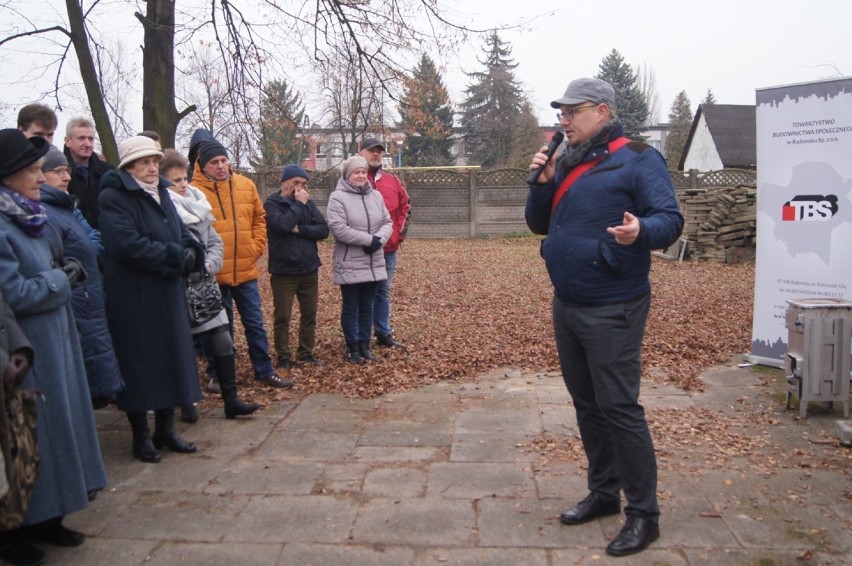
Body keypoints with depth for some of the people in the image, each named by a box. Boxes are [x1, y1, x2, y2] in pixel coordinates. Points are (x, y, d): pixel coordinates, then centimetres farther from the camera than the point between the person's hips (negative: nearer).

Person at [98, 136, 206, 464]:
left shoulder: (160, 193, 13)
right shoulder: (114, 197, -12)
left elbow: (183, 234, 12)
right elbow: (128, 245, -24)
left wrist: (190, 253, -10)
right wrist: (175, 257, -17)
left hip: (168, 295, 8)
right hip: (132, 298, -7)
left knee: (171, 359, 12)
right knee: (139, 364, 2)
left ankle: (165, 429, 25)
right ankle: (141, 436, 16)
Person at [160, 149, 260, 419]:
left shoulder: (196, 204, 11)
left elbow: (215, 241, 14)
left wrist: (209, 264, -3)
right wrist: (187, 269, -15)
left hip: (204, 287, 6)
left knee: (223, 342, 4)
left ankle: (231, 400, 13)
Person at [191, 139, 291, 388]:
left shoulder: (246, 185, 4)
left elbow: (259, 218, 13)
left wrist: (256, 247, 4)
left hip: (246, 270, 3)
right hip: (215, 273, -3)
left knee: (255, 323, 11)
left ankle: (265, 370, 22)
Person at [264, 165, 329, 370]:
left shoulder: (308, 203, 7)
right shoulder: (272, 203, -5)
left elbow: (324, 229, -3)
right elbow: (283, 224, -25)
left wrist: (300, 229, -15)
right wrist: (298, 204, -14)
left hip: (309, 269, 4)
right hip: (283, 271, -4)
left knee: (309, 314, 11)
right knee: (282, 317, 4)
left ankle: (306, 353, 24)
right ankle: (283, 356, 17)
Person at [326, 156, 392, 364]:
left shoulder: (376, 196, 8)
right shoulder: (338, 197, -9)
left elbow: (387, 223, 5)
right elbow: (339, 229, -20)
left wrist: (378, 239, -16)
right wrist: (369, 239, -21)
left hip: (374, 263, 5)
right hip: (349, 265, -5)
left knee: (367, 306, 14)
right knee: (351, 308, 7)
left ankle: (365, 345, 25)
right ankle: (353, 348, 18)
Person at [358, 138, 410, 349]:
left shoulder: (393, 181, 11)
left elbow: (405, 207, 15)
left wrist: (399, 233, 5)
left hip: (389, 248, 5)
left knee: (383, 292, 14)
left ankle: (384, 333, 25)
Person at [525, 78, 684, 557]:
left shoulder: (638, 158, -8)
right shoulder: (566, 163, 14)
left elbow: (671, 219, -15)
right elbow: (539, 224, 15)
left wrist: (642, 230, -36)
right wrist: (542, 182, -2)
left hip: (611, 310, -8)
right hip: (566, 304, 8)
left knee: (618, 407, -5)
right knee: (587, 404, 15)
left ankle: (643, 514, 10)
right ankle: (603, 493, 30)